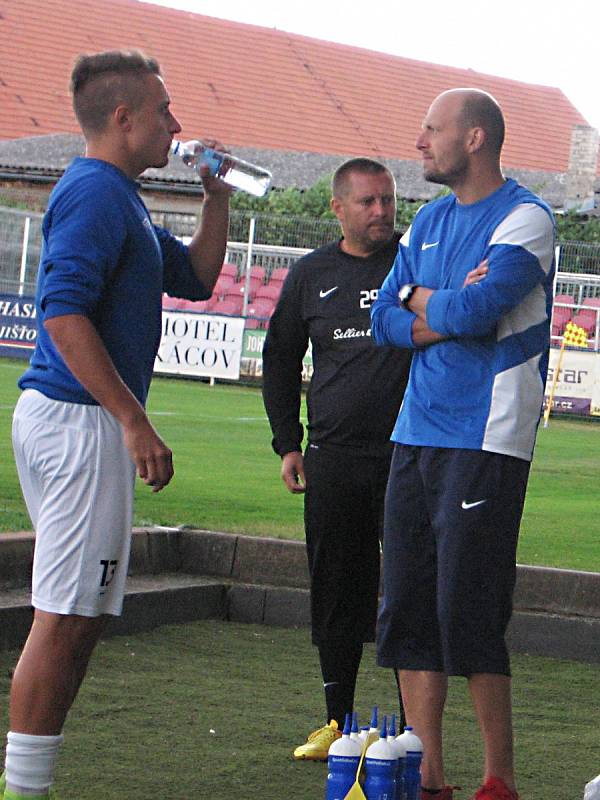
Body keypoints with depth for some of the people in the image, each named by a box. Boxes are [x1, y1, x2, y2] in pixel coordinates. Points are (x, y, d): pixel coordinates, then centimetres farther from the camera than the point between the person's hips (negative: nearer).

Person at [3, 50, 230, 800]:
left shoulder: (115, 196, 21)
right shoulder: (95, 193, -13)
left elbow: (195, 277, 30)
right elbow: (64, 313, -23)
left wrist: (216, 197, 15)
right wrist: (133, 421, -24)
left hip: (63, 419, 11)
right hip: (81, 421, -11)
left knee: (74, 616, 13)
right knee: (66, 617, -9)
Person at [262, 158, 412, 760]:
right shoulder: (311, 275, 11)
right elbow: (279, 360, 20)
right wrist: (288, 443, 13)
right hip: (333, 460, 3)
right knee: (335, 592, 8)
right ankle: (337, 721, 18)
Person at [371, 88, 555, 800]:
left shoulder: (524, 219, -6)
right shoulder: (429, 221, 17)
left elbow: (476, 309, -20)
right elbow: (386, 320, 12)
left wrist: (423, 301, 0)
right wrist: (452, 311, -6)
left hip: (485, 441, -7)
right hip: (415, 437, 7)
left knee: (467, 613, -9)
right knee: (407, 608, 6)